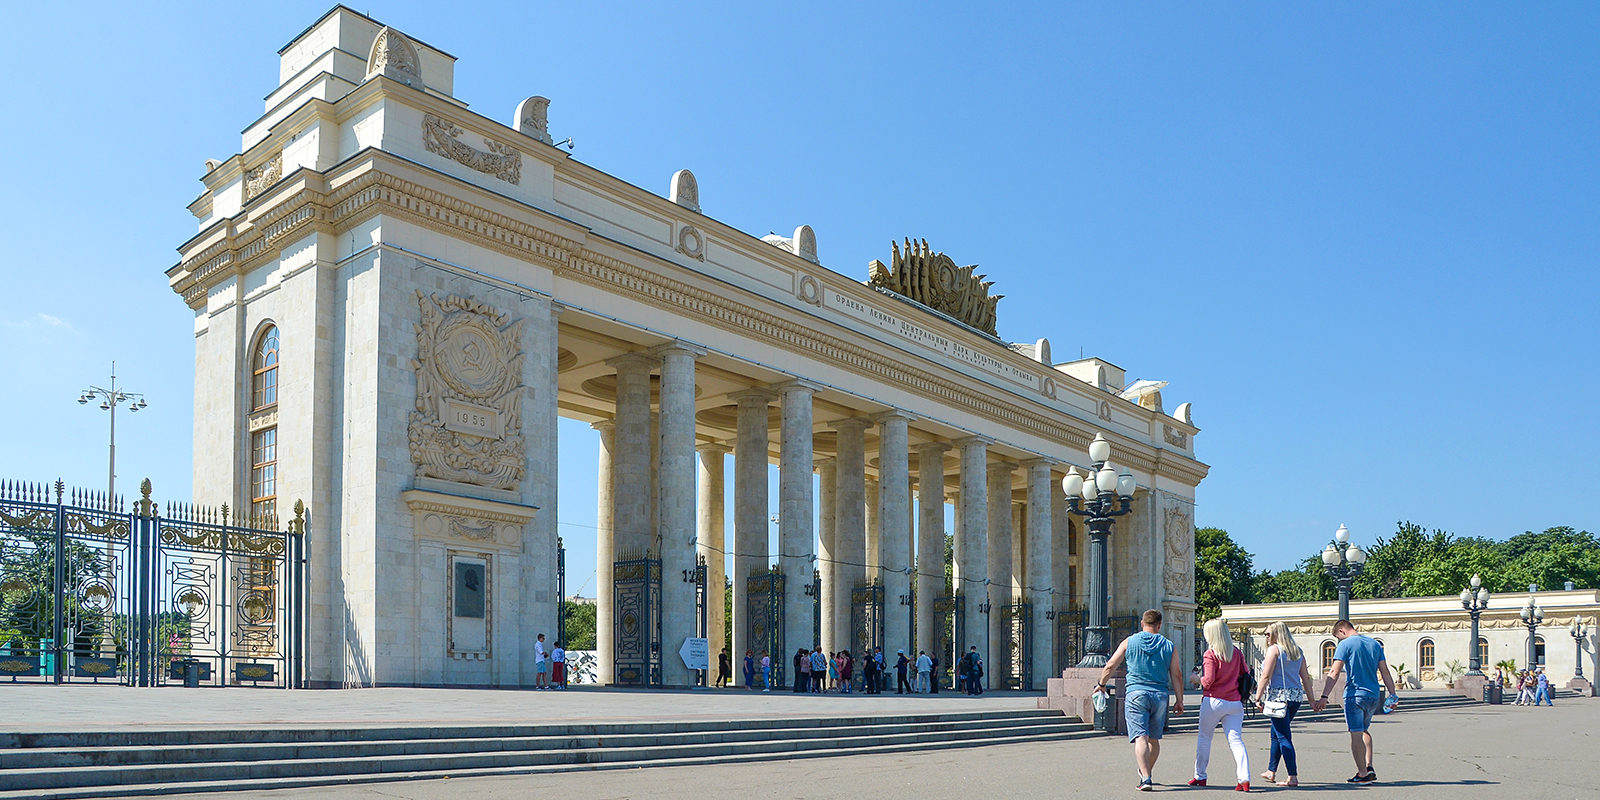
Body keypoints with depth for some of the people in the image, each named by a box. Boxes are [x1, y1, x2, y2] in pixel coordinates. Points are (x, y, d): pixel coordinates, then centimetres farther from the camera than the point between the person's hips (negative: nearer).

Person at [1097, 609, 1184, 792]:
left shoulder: (1129, 642, 2)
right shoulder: (1168, 645, 5)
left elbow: (1110, 666, 3)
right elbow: (1176, 676, 5)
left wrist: (1101, 684, 18)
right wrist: (1179, 701, 13)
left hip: (1136, 694, -2)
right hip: (1160, 695, 2)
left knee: (1140, 738, -8)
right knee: (1154, 739, 17)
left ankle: (1145, 778, -20)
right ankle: (1147, 772, 32)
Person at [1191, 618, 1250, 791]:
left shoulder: (1210, 654, -10)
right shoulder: (1236, 652, 7)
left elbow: (1209, 680, -16)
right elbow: (1245, 672, 14)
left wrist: (1200, 680, 4)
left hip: (1213, 701, -4)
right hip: (1235, 702, 4)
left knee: (1204, 737, 13)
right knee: (1236, 739, -1)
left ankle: (1200, 776, 21)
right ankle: (1244, 779, -17)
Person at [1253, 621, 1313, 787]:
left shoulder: (1274, 649, -7)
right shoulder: (1298, 651, 14)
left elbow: (1266, 676, -12)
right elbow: (1305, 678, 15)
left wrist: (1258, 697, -10)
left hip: (1278, 695, -8)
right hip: (1296, 696, 8)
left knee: (1283, 737, -5)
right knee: (1276, 734, 19)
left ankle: (1293, 777, -8)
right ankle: (1271, 771, 26)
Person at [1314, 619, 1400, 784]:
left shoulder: (1345, 644, -7)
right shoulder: (1375, 644, 11)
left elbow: (1334, 673, -14)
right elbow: (1385, 672, 9)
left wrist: (1324, 697, -16)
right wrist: (1393, 695, 11)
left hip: (1355, 695, -6)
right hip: (1373, 696, 6)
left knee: (1356, 734, 0)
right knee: (1364, 730, 23)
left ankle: (1363, 773, 1)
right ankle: (1369, 767, 14)